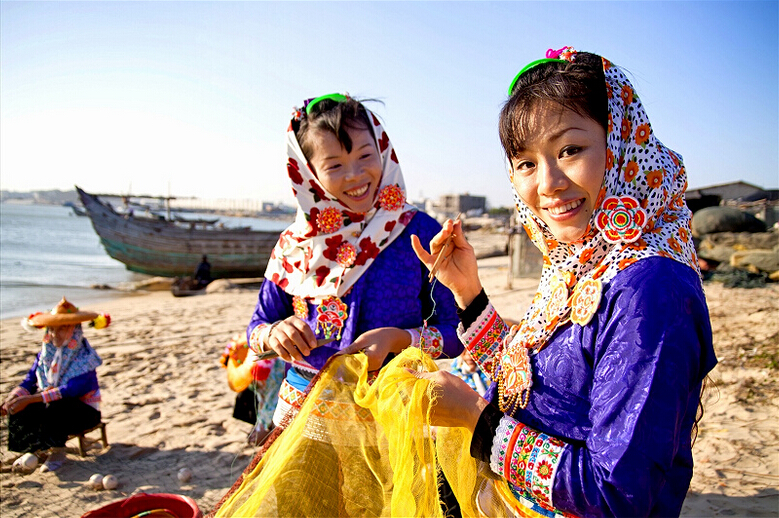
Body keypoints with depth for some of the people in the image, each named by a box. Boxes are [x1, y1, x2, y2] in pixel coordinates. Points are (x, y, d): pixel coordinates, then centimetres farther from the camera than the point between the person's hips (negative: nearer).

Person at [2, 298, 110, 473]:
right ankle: (32, 449, 0)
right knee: (19, 408, -19)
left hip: (83, 410, -5)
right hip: (50, 401, 6)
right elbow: (30, 380, -2)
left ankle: (58, 451, -10)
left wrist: (31, 399, -34)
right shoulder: (46, 351, 2)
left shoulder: (84, 356, -18)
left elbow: (71, 390, -29)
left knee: (53, 410, -34)